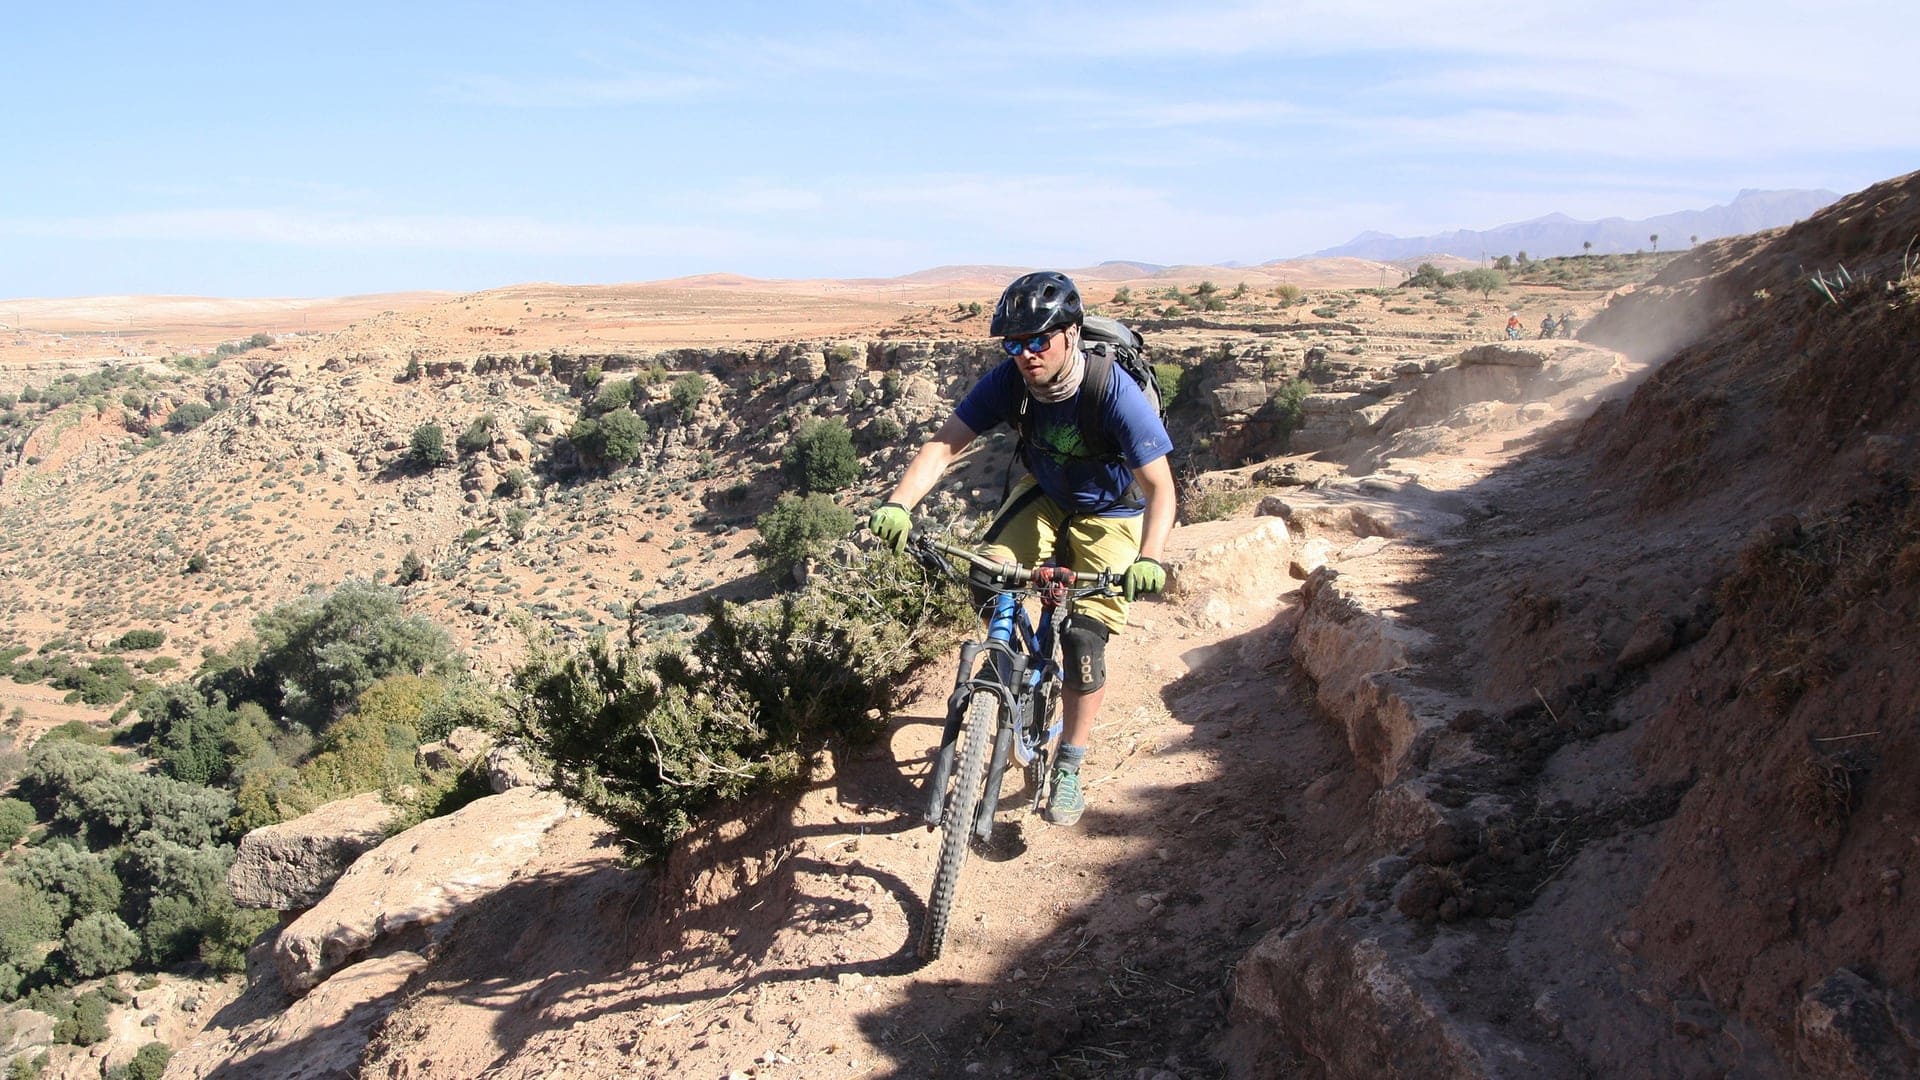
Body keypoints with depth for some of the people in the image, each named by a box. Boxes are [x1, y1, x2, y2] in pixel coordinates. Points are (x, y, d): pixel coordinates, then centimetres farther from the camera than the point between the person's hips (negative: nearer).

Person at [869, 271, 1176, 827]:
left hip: (1108, 515, -3)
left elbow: (1160, 487, -34)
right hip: (1044, 494, 4)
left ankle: (1069, 768, 6)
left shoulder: (1115, 392, -33)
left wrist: (1150, 557, -52)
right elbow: (944, 443, -25)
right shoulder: (1008, 380, -22)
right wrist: (899, 503, -42)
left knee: (1084, 639, -12)